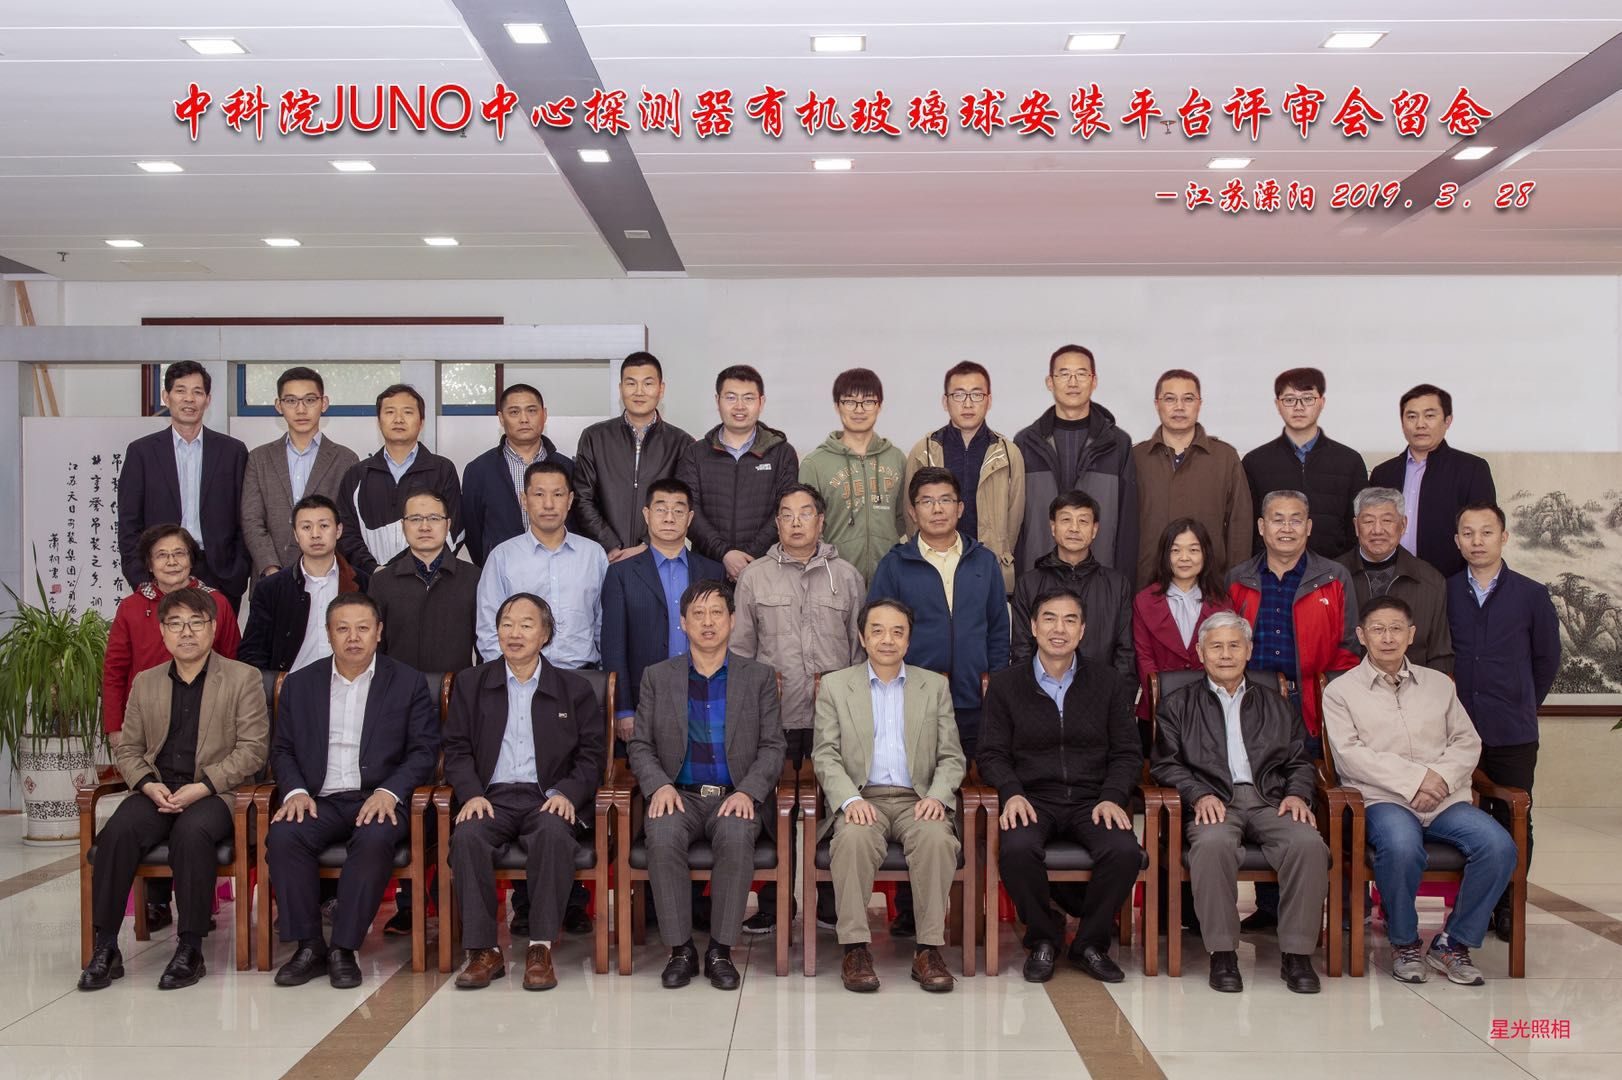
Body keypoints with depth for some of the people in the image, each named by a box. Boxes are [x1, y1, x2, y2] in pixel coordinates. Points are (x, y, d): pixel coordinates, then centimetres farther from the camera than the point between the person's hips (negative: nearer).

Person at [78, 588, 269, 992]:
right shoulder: (145, 683, 18)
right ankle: (105, 948, -18)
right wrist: (149, 785, -6)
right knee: (117, 832, -27)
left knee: (191, 832, -36)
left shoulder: (243, 678, 4)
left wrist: (202, 787, -15)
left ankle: (190, 950, -25)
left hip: (216, 793, -4)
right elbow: (128, 749, 16)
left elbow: (251, 749, -3)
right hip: (156, 791, 4)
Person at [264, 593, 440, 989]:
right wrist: (294, 791, -7)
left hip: (379, 798, -2)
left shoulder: (408, 683, 7)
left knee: (375, 839, -35)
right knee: (283, 836, -28)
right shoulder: (300, 684, 14)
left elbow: (424, 751, 1)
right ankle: (308, 945, -17)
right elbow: (282, 750, 13)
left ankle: (343, 948, -23)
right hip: (318, 800, 2)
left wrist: (389, 792, -16)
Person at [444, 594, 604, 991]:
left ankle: (541, 948, -27)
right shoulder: (471, 684, 16)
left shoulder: (574, 690, 13)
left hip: (546, 799, -1)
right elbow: (457, 749, 10)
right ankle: (484, 950, -24)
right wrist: (471, 793, -9)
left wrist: (567, 793, -11)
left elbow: (591, 755, 8)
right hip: (491, 796, 1)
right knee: (467, 836, -32)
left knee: (555, 835, -35)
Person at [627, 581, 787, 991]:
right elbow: (640, 745, 9)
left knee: (736, 838, -34)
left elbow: (772, 746, 4)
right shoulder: (658, 677, 12)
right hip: (679, 794, 1)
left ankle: (720, 950, -21)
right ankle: (681, 949, -19)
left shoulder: (758, 677, 10)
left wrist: (748, 791, -13)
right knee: (663, 837, -32)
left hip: (736, 796, -1)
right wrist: (659, 785, -11)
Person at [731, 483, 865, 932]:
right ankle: (772, 906, 13)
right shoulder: (754, 576, 9)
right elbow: (739, 647, 10)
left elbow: (861, 646, 12)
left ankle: (832, 903, 15)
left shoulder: (847, 576, 11)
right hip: (774, 719, 0)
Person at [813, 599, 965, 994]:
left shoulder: (935, 686, 15)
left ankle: (928, 949, -23)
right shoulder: (835, 685, 11)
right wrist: (850, 799, -16)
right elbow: (825, 755, 3)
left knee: (938, 837, -32)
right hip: (861, 800, -1)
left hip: (916, 800, 1)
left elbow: (951, 757, 10)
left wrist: (936, 796, -10)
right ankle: (855, 948, -25)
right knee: (854, 838, -34)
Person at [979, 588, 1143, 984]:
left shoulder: (1108, 681, 10)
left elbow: (1128, 753, 9)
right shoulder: (1005, 684, 7)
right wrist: (1012, 792, -14)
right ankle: (1044, 939, -5)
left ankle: (1090, 943, -4)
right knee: (1017, 850, -33)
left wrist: (1112, 797, -9)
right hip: (1033, 799, -1)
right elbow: (992, 754, 5)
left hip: (1092, 800, 1)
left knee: (1125, 851, -29)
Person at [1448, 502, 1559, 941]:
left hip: (1513, 734, 0)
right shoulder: (1443, 593, 4)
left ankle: (1508, 907, 17)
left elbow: (1547, 658, 11)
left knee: (1514, 822, 4)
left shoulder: (1531, 595, 2)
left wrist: (1521, 706, 13)